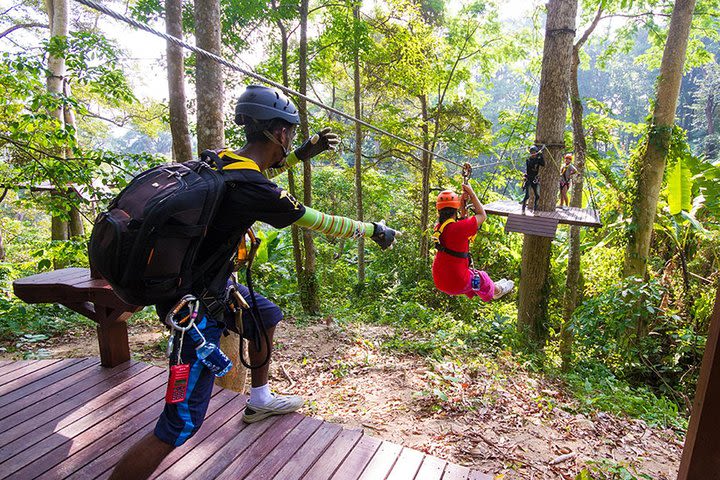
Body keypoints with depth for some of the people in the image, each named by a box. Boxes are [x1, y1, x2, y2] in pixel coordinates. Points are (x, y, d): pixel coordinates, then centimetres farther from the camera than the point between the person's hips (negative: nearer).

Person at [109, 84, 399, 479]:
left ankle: (259, 401, 47)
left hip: (212, 282, 10)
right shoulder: (254, 192, -27)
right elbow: (321, 223, -16)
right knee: (182, 423, -3)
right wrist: (374, 230, -1)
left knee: (266, 316, 28)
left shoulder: (222, 159, -2)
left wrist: (303, 154, 16)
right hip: (196, 305, -10)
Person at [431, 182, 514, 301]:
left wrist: (462, 201, 8)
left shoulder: (438, 227, -4)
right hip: (457, 284, -7)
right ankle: (496, 291, 55)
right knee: (481, 277, 24)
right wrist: (472, 194, -2)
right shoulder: (459, 228, -25)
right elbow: (482, 215, -8)